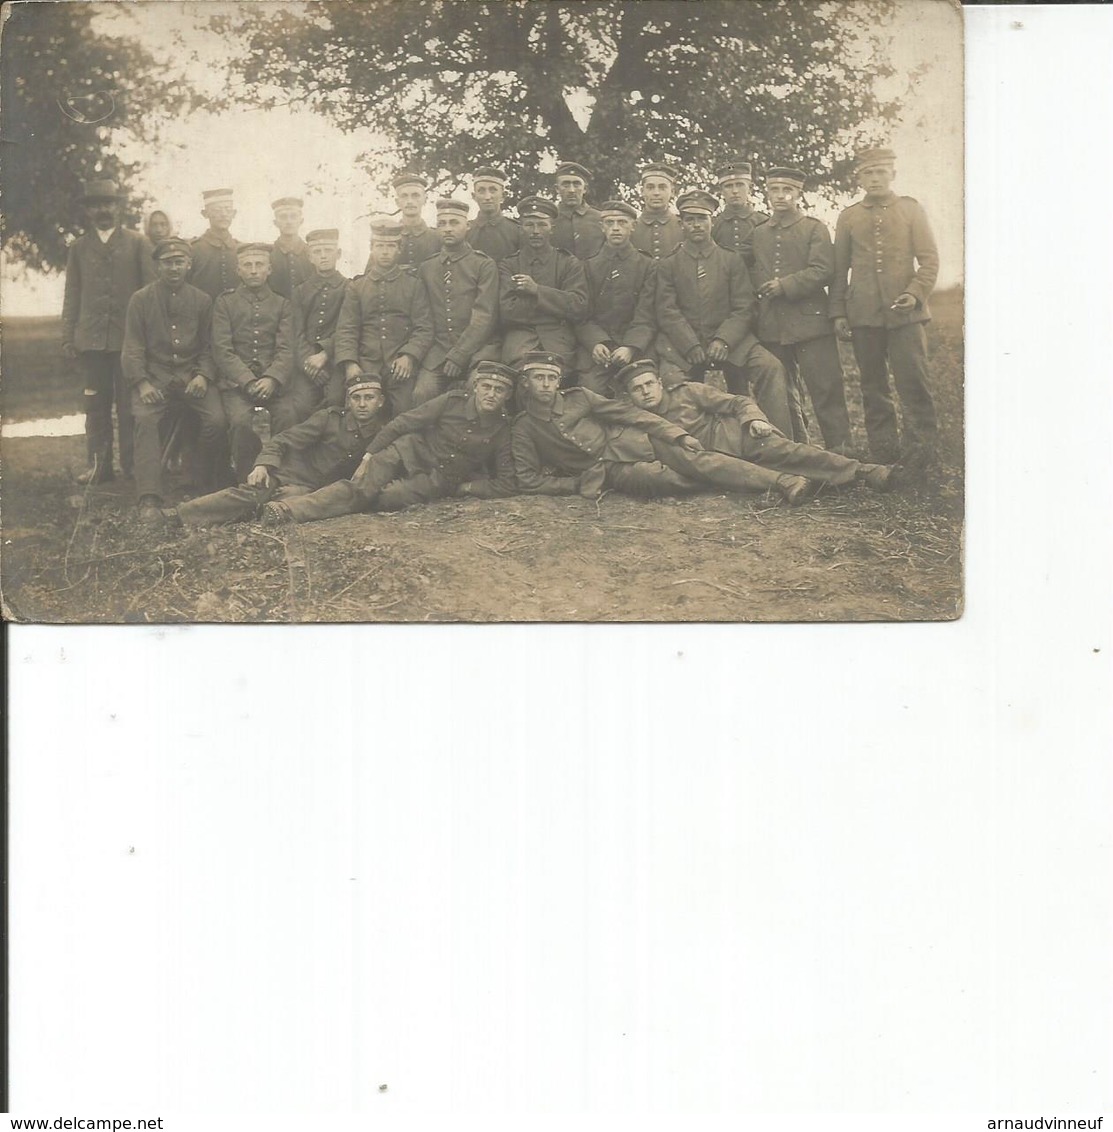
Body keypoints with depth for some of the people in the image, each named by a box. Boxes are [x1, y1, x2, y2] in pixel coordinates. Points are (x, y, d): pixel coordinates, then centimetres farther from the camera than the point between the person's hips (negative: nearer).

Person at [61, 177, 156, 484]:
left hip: (128, 338, -2)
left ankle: (132, 464, 4)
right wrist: (67, 339, 6)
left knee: (129, 404, -2)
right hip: (90, 339, 2)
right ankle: (98, 465, 7)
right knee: (96, 404, 2)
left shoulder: (137, 243, 9)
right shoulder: (78, 248, 14)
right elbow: (71, 297, 13)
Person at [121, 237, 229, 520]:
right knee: (145, 418, -30)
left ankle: (210, 486, -3)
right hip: (155, 376, -1)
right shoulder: (141, 300, 7)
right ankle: (149, 499, -33)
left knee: (217, 420, -24)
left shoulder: (202, 301, 11)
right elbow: (132, 348, 3)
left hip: (192, 376, 1)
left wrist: (203, 375, -8)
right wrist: (142, 382, -13)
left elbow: (208, 346, 11)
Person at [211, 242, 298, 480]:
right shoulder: (225, 303, 11)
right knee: (240, 421, -29)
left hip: (275, 381, 1)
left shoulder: (281, 305, 16)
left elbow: (286, 351, 4)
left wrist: (272, 379, -16)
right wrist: (248, 381, -13)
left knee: (288, 415, -28)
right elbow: (222, 350, 1)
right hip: (236, 381, -1)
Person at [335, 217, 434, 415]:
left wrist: (410, 356, -13)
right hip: (365, 369, 1)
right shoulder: (357, 287, 15)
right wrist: (349, 363, -9)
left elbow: (424, 328, 4)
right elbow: (346, 330, 7)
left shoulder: (413, 285, 12)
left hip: (401, 369, -1)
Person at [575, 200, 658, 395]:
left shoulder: (648, 267, 11)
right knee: (590, 392, -22)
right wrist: (595, 343, -14)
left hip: (635, 345, 0)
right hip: (595, 345, 0)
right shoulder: (589, 267, 14)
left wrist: (631, 347, -17)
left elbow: (645, 318, 0)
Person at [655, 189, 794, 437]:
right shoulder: (667, 266, 10)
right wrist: (691, 346, -14)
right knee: (671, 381, -30)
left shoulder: (732, 261, 12)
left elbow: (743, 308, 4)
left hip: (728, 340, 1)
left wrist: (723, 340, -14)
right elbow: (667, 312, 1)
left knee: (771, 368, -22)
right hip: (682, 344, -1)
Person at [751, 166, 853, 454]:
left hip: (810, 321, -4)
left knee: (825, 388, -6)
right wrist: (761, 289, 1)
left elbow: (822, 271, -8)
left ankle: (839, 448, -1)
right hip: (771, 327, 4)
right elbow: (752, 275, 20)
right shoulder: (758, 233, 15)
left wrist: (785, 286, -14)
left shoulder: (815, 229, 3)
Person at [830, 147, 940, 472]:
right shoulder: (848, 217, 12)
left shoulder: (911, 210, 8)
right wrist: (838, 312, 6)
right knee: (873, 387, 5)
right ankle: (883, 451, 12)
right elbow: (839, 269, 13)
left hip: (905, 312, -2)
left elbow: (929, 259, 4)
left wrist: (916, 293, -12)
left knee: (914, 383, -7)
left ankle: (922, 452, -2)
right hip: (864, 314, 2)